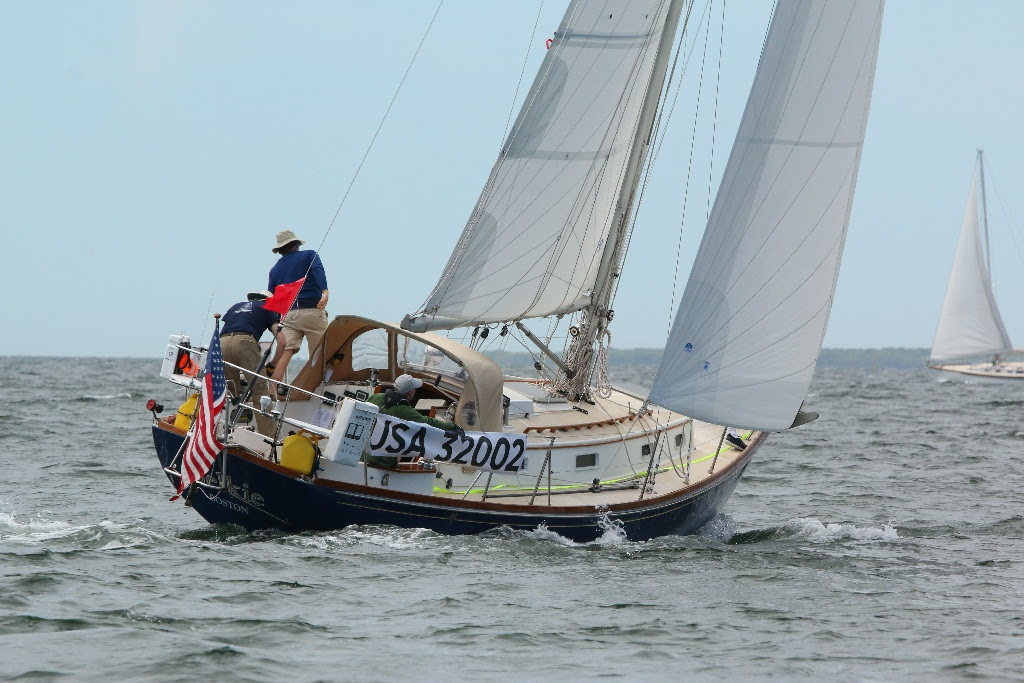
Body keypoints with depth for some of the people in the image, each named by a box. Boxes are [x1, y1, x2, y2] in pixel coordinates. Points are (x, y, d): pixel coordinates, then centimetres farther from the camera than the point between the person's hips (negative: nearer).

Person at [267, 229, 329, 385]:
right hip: (313, 312, -3)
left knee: (284, 355, -7)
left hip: (288, 315, 3)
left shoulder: (275, 269, 21)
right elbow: (318, 271, -11)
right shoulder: (309, 255, 11)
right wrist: (324, 292, -25)